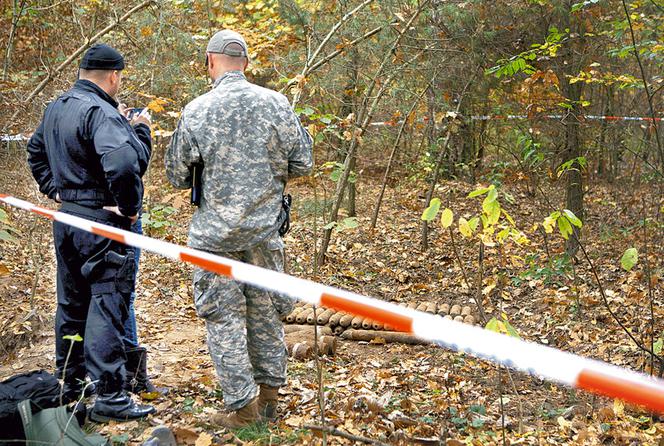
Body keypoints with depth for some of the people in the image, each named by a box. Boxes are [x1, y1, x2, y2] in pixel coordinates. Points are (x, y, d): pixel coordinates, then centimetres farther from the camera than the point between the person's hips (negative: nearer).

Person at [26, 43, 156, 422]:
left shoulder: (55, 109, 12)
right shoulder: (102, 113, -18)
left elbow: (36, 152, 28)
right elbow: (124, 162, -34)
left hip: (65, 218, 9)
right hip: (101, 222, -9)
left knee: (71, 302, 18)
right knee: (107, 303, -6)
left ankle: (70, 383, 30)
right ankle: (109, 396, -5)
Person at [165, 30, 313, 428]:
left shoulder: (196, 111, -6)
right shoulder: (276, 103, -3)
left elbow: (177, 176, 1)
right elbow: (303, 163, 1)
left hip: (215, 231, -2)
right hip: (264, 228, 2)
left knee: (224, 316, 6)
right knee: (265, 310, 15)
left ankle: (243, 407, 7)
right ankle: (269, 395, 24)